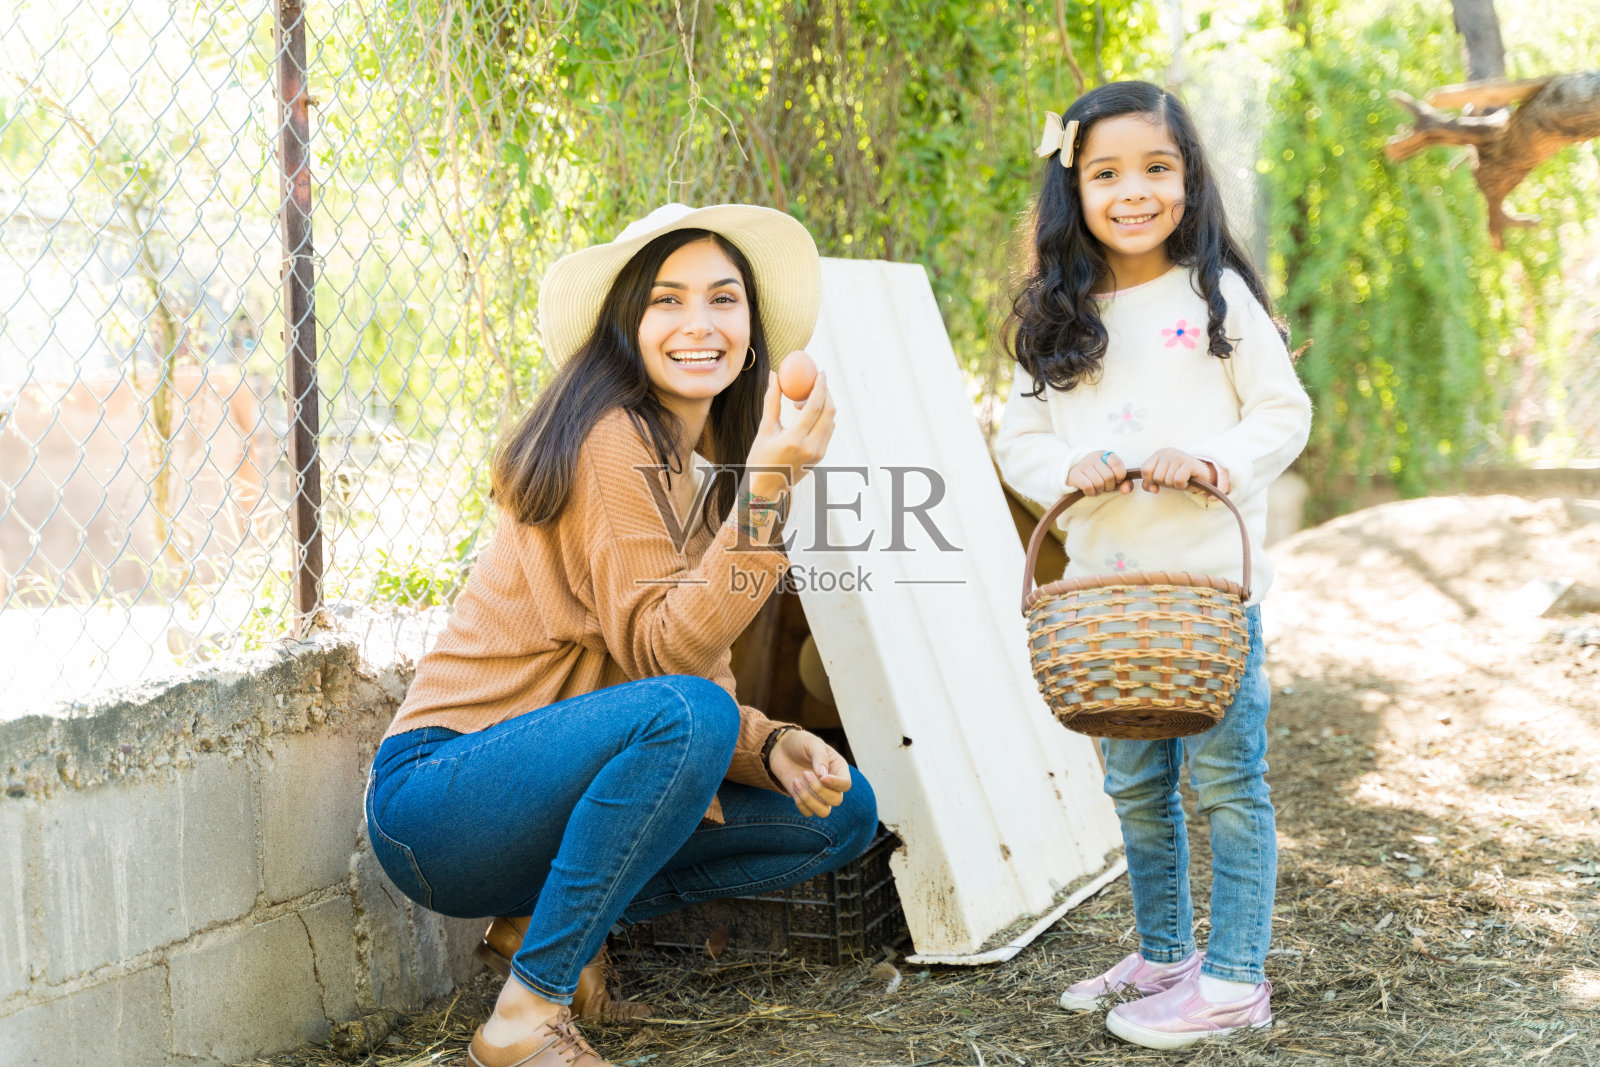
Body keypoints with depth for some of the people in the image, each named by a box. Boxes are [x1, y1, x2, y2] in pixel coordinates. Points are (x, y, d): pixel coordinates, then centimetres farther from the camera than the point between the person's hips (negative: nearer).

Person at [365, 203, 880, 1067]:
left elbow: (699, 659, 10)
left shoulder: (706, 467, 12)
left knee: (841, 811, 4)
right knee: (682, 713, -34)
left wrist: (774, 748, -11)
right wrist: (766, 487, -29)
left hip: (550, 789, 9)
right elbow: (661, 658, -22)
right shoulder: (611, 438, -15)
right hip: (435, 794, -8)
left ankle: (540, 923, 5)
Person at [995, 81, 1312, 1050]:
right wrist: (1068, 468, -11)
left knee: (1225, 777, -2)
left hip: (1212, 580, -4)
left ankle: (1234, 979, 7)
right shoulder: (1054, 318, 9)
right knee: (1136, 784, 13)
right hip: (1105, 586, 4)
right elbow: (1020, 438, 10)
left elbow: (1285, 416, -1)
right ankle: (1165, 957, 29)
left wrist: (1211, 460, -18)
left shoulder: (1220, 297, -1)